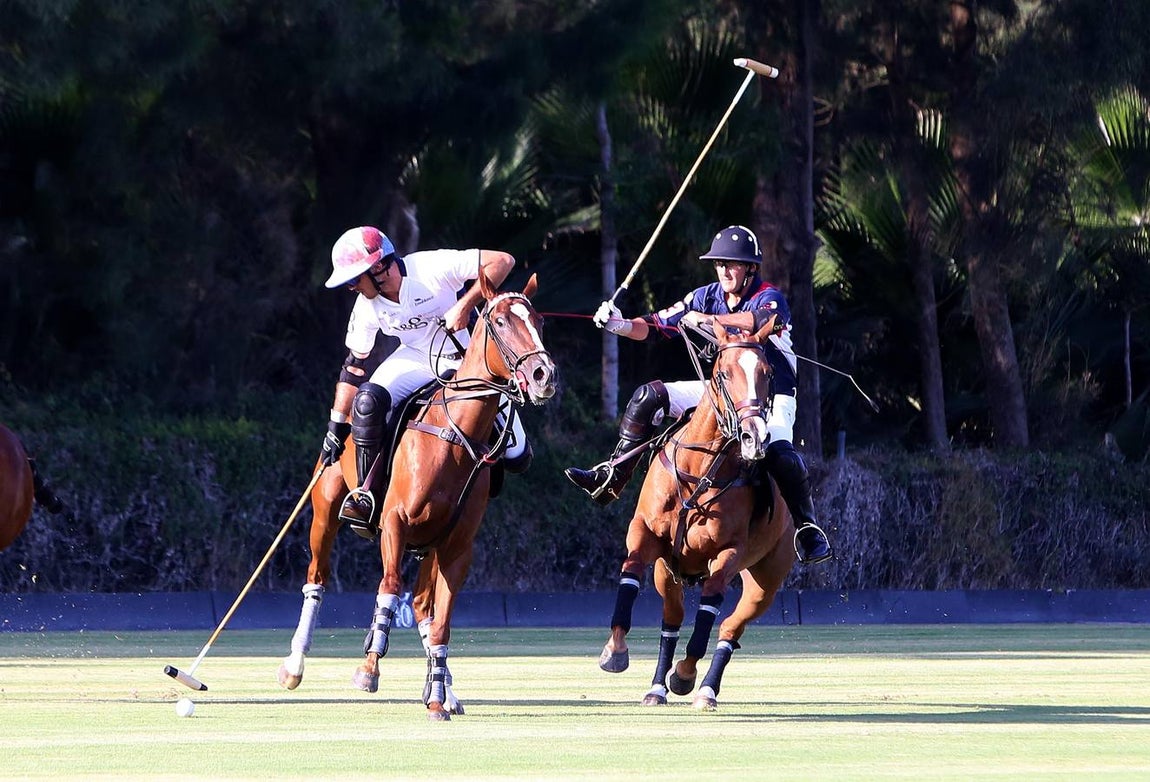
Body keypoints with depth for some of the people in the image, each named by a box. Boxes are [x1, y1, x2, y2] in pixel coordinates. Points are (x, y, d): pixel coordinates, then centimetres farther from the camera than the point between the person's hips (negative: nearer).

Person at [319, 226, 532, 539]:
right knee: (368, 400, -30)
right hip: (413, 359, 3)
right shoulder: (367, 307, -11)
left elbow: (502, 261, -27)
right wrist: (336, 427, -2)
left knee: (517, 459, -11)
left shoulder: (433, 268, -26)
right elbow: (354, 366, -1)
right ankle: (366, 496, -24)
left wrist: (465, 306, -34)